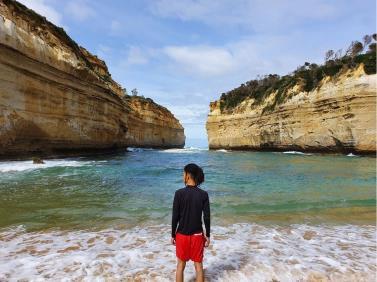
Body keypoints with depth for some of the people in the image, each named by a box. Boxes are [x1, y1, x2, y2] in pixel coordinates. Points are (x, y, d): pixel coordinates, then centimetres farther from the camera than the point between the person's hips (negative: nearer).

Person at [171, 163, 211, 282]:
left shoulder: (179, 193, -14)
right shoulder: (203, 194, -9)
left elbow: (175, 217, -10)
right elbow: (207, 217, -7)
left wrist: (173, 235, 2)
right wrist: (207, 235, 5)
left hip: (182, 235, -1)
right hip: (197, 235, 1)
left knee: (181, 265, 16)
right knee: (198, 265, 15)